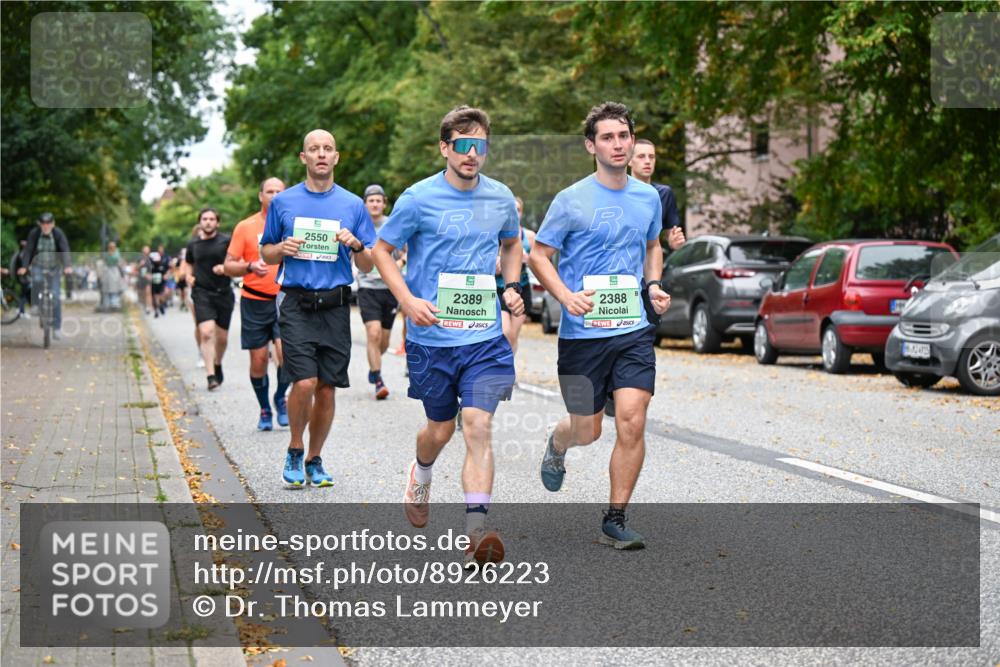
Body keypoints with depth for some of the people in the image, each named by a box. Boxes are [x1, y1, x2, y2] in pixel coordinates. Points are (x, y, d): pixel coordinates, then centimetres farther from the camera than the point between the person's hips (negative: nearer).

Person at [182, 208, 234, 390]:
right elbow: (188, 264, 25)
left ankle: (218, 365, 37)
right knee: (206, 332, -17)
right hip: (202, 292, 0)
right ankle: (211, 375, -18)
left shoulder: (226, 241, -1)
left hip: (223, 292, 0)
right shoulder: (193, 244, 8)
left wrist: (225, 268, -19)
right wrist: (188, 276, 5)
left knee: (222, 337, 8)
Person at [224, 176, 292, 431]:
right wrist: (250, 267, -17)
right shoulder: (245, 227, 2)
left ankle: (280, 398, 8)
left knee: (285, 350, -17)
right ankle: (264, 410, 21)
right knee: (258, 358, 3)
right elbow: (229, 266, 1)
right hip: (254, 302, 0)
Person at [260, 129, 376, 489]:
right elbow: (266, 253, 15)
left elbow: (368, 266, 9)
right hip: (297, 305, -1)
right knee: (304, 383, -14)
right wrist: (282, 249, -7)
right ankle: (295, 449, 9)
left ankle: (314, 459, 20)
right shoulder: (283, 202, 7)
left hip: (335, 306, 2)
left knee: (327, 389, 4)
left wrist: (355, 245, -12)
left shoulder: (353, 205, 8)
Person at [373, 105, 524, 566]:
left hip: (485, 338, 1)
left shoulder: (501, 198, 5)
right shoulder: (419, 198, -6)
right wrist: (408, 301, -11)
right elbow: (382, 250, 3)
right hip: (431, 336, -1)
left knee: (477, 427, -12)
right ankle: (420, 475, 47)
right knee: (440, 429, 12)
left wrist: (511, 288, 8)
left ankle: (476, 533, -17)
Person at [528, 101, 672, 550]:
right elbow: (538, 255, -1)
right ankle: (557, 445, 46)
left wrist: (653, 285, 6)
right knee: (587, 430, 7)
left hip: (633, 330, 3)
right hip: (582, 332, -3)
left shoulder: (648, 197, 8)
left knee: (632, 423, -11)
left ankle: (615, 522, 1)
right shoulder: (572, 201, -6)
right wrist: (566, 296, -18)